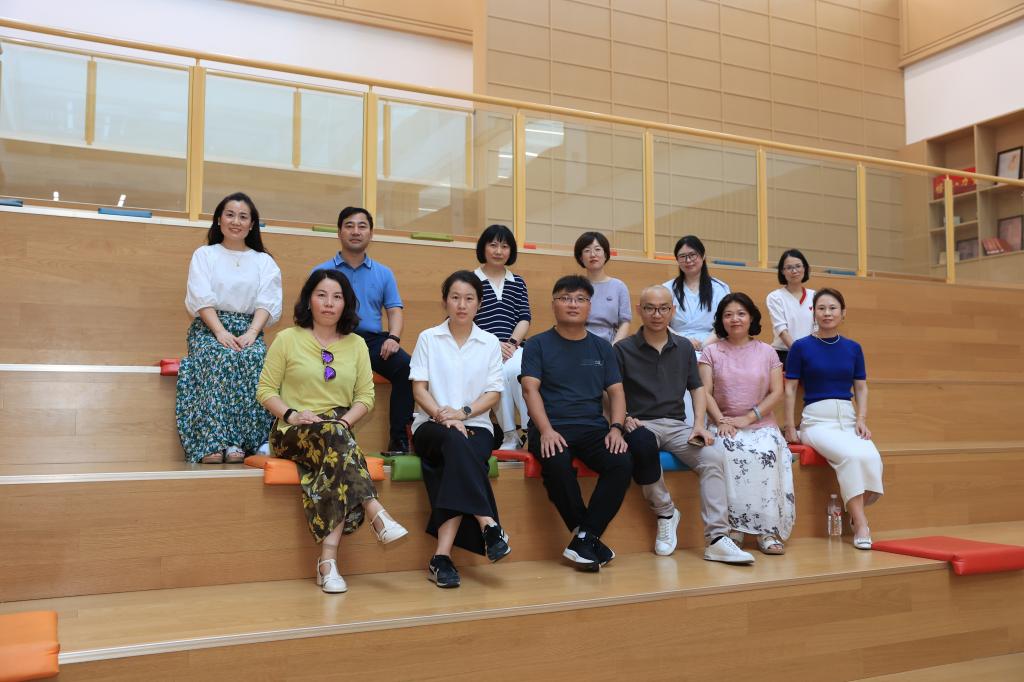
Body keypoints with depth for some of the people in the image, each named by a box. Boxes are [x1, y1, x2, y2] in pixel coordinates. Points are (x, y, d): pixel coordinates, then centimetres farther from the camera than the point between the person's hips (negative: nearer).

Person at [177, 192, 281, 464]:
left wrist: (251, 333, -15)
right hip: (209, 329, -1)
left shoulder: (264, 261, 18)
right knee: (221, 358, -35)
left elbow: (267, 303, 4)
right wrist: (221, 331, -18)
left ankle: (242, 442, -37)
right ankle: (212, 443, -40)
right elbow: (202, 299, -1)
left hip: (248, 330, 1)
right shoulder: (204, 255, 15)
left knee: (254, 359, -34)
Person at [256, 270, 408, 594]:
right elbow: (266, 390, 5)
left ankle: (328, 558, -38)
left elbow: (365, 397, 12)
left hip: (339, 432, 2)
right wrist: (292, 414, -13)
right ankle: (376, 513, -41)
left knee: (334, 459, -35)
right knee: (333, 434, -36)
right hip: (294, 433, -2)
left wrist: (346, 420, -8)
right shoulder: (287, 339, 7)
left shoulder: (356, 344, 15)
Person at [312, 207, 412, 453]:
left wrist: (393, 338, -7)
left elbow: (394, 310, 15)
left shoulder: (383, 273, 20)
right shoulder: (322, 271, 13)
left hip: (373, 339, 2)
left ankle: (398, 437, -19)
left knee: (405, 366, -26)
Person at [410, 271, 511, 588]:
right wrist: (444, 416, -16)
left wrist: (463, 413, -13)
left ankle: (442, 557, -37)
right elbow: (419, 389, 2)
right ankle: (488, 525, -40)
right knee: (456, 442, -37)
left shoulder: (490, 343, 12)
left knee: (458, 459, -33)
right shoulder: (428, 338, 9)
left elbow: (492, 394, 5)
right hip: (432, 425, -1)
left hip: (475, 427, 1)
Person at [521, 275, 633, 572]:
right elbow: (530, 389, -3)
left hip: (593, 428, 3)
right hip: (551, 428, -3)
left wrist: (616, 428, -7)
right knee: (557, 465, -35)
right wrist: (546, 430, -19)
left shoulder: (602, 348, 18)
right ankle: (590, 537, -16)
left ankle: (584, 539, -18)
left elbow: (616, 391, 12)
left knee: (622, 462, -27)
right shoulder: (538, 344, 8)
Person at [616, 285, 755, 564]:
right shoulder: (623, 349, 4)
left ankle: (716, 539, -25)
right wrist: (624, 419, -17)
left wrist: (699, 424, 3)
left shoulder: (684, 347, 16)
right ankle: (665, 513, -16)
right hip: (641, 425, -3)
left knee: (713, 458, -25)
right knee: (643, 445, -40)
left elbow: (697, 387, 18)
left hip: (677, 426, 4)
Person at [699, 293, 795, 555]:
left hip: (761, 425, 1)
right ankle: (735, 527, -28)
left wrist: (749, 417, -10)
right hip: (724, 424, 0)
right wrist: (721, 420, -16)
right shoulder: (711, 352, 10)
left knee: (766, 454, -32)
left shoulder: (767, 352, 13)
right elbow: (705, 392, 1)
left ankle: (768, 531, -29)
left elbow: (776, 392, 4)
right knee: (729, 453, -34)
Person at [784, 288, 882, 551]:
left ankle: (857, 514, -8)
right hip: (817, 420, -3)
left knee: (871, 457, -28)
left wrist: (861, 420, 0)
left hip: (848, 418, 4)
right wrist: (790, 428, -4)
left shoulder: (853, 348, 13)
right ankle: (860, 522, -19)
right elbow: (789, 390, 1)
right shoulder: (801, 347, 2)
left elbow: (861, 388, 15)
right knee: (851, 455, -31)